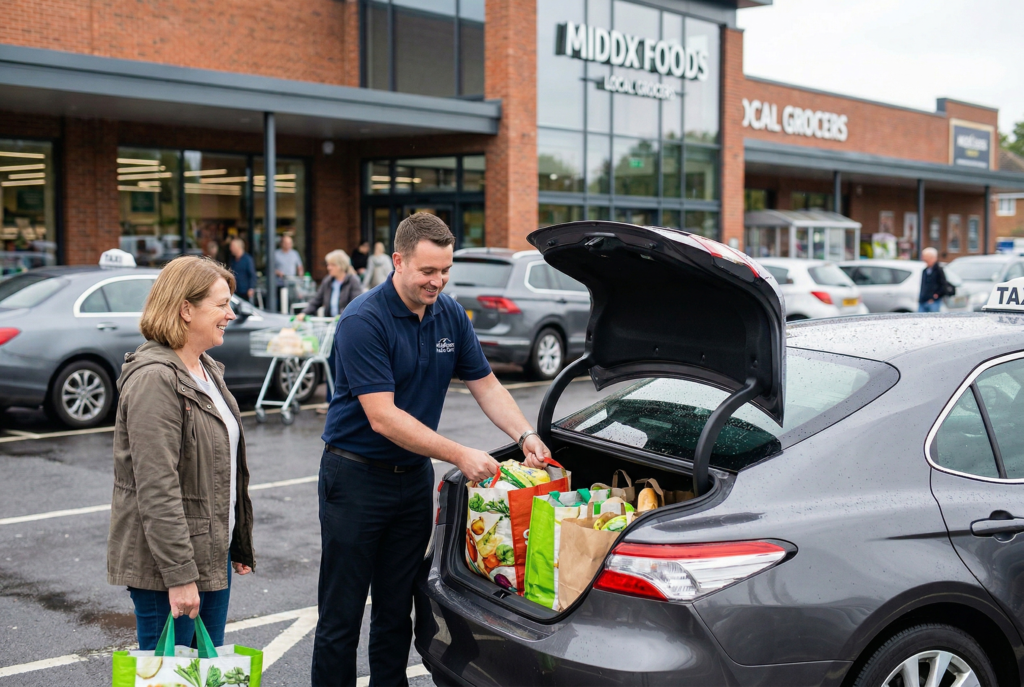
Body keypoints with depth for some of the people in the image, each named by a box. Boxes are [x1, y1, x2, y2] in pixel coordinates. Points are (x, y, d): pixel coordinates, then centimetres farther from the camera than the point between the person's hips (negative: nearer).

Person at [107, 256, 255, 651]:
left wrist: (239, 545, 21)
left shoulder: (206, 369, 12)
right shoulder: (154, 380, -19)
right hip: (166, 565, -9)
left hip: (213, 555, 9)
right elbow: (157, 490, -23)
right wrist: (179, 575, -24)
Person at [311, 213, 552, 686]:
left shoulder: (450, 316, 3)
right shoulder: (363, 322, -19)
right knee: (341, 615, 1)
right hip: (357, 476, -6)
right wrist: (459, 455, -27)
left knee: (396, 611, 15)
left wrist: (525, 435, -9)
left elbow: (486, 385, 9)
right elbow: (382, 417, -24)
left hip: (414, 477, 6)